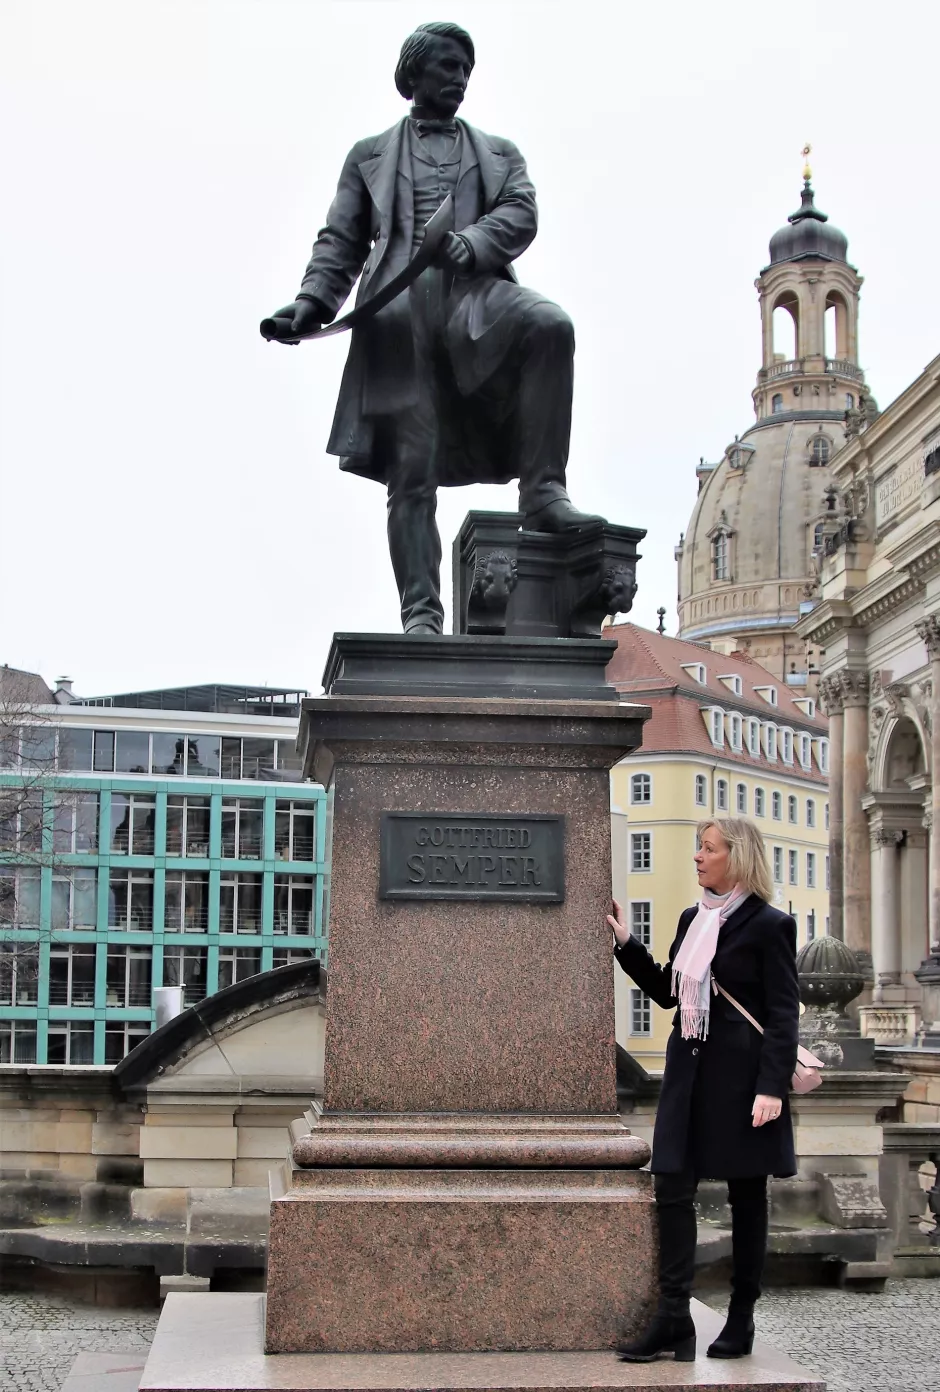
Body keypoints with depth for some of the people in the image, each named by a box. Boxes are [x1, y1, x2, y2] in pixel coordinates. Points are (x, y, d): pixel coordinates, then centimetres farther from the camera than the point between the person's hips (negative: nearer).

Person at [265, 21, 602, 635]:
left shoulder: (499, 153, 27)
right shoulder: (370, 156, 26)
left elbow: (521, 215, 8)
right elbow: (341, 241, 18)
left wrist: (470, 243, -13)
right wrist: (313, 300, -1)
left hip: (477, 294, 0)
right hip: (400, 310, 0)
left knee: (549, 323, -35)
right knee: (411, 472, -9)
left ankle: (544, 492, -31)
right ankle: (421, 614, -10)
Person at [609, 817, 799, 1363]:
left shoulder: (769, 925, -7)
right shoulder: (693, 919, 13)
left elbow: (784, 1014, -10)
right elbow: (669, 992, 19)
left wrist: (772, 1087, -18)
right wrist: (626, 943, 12)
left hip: (742, 1075, -6)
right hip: (690, 1071, 6)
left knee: (746, 1196, 6)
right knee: (672, 1188, -3)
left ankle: (742, 1319, 16)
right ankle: (674, 1319, -1)